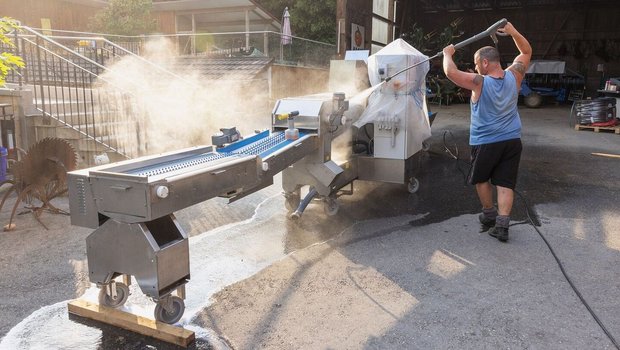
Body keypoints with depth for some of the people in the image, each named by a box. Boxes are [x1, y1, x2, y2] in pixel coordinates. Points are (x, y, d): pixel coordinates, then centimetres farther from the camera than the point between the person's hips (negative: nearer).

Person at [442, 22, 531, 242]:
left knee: (481, 179, 19)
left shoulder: (479, 83, -16)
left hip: (485, 142, -4)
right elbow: (526, 51, 16)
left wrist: (448, 54, -3)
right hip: (512, 140, 4)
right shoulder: (514, 76, -1)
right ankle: (501, 224, -3)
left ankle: (489, 214, 29)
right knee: (505, 183, 3)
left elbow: (450, 71, -20)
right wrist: (513, 32, 8)